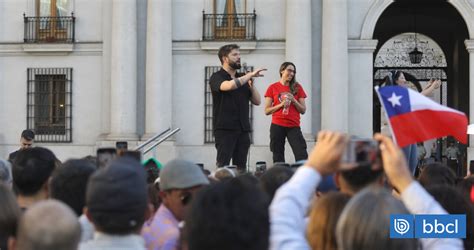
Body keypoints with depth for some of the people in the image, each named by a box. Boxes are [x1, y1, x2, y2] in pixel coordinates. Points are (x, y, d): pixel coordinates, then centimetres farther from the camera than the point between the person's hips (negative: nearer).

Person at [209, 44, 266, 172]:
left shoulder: (242, 79, 17)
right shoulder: (217, 77, -1)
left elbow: (257, 101, 14)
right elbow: (229, 86, -25)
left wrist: (251, 84, 0)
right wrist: (251, 74, -18)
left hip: (243, 129, 6)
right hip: (225, 129, -6)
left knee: (241, 166, 2)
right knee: (223, 166, -10)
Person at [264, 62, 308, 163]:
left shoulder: (297, 87, 8)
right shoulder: (273, 88, 6)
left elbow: (303, 110, 9)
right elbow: (267, 111, 4)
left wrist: (293, 100, -8)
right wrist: (281, 105, -10)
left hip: (293, 126, 0)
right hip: (277, 126, 0)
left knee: (302, 155, -13)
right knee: (278, 158, 1)